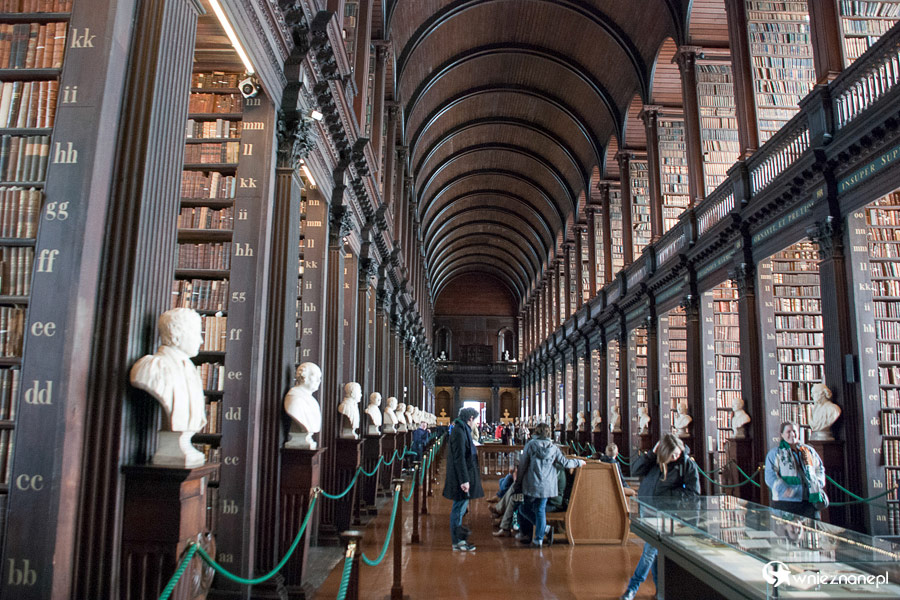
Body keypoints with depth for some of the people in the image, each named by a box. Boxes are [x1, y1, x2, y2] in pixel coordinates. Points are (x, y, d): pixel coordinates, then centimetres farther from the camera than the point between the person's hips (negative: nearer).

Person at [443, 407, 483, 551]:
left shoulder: (462, 430, 12)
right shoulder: (459, 432, -20)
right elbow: (459, 458, -23)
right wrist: (464, 480, -24)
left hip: (464, 477, 10)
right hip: (461, 476, -10)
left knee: (461, 507, 17)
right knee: (459, 508, -1)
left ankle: (459, 538, 28)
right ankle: (457, 542, 9)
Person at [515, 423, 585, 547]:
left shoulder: (530, 444, -4)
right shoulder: (553, 447, 2)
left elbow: (523, 464, -3)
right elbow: (564, 463, 4)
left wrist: (519, 480, 9)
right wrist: (579, 462, 22)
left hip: (532, 484, -3)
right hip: (547, 485, 3)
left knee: (525, 508, 11)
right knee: (540, 510, 9)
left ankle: (544, 528, 1)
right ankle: (539, 539, 9)